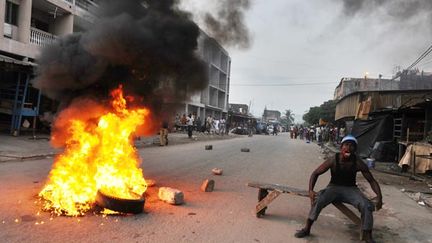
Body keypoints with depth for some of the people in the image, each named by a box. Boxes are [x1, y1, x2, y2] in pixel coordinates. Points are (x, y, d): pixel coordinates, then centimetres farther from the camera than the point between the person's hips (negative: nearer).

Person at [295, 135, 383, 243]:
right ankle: (307, 229, -10)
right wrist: (310, 190, -27)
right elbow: (315, 173, -11)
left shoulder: (358, 163, -14)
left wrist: (379, 197, -21)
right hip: (334, 187, -1)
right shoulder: (333, 160, -17)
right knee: (317, 200, -28)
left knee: (367, 206, -25)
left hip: (350, 189, 2)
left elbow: (372, 181, -3)